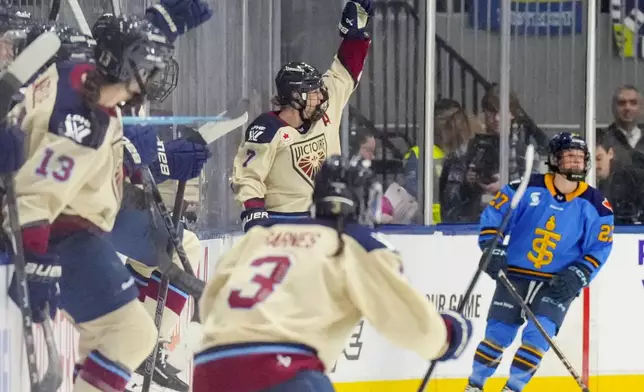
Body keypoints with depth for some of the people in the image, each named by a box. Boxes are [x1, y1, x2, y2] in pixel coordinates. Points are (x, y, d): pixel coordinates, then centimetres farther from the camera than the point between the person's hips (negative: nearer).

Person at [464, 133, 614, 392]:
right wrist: (493, 250, -12)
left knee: (539, 334, -14)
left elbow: (599, 248, 0)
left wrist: (578, 276, -13)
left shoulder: (595, 205, -3)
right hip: (514, 274, 0)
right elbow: (493, 215, -1)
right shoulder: (528, 188, -6)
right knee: (498, 332, -2)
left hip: (557, 284, 0)